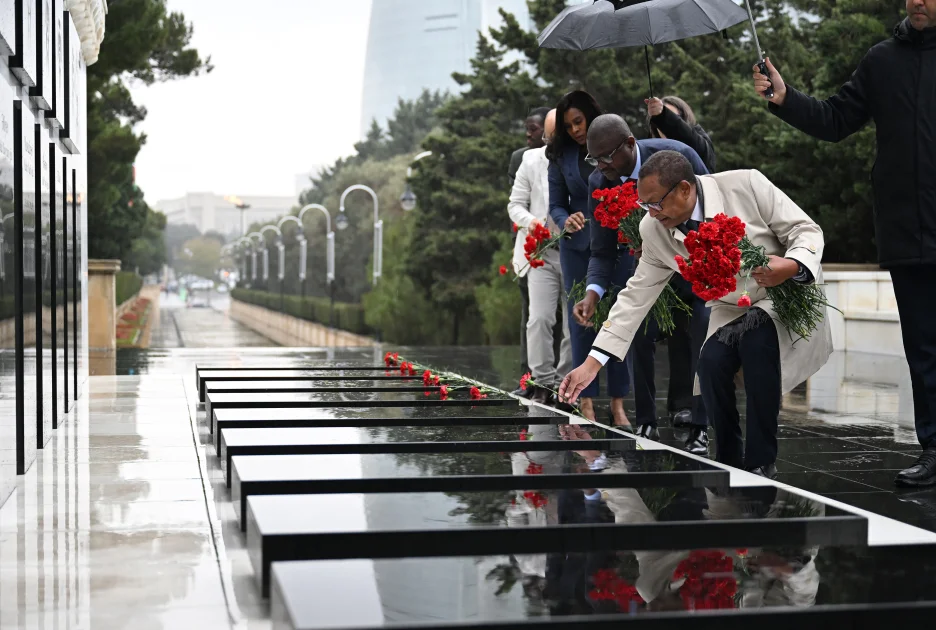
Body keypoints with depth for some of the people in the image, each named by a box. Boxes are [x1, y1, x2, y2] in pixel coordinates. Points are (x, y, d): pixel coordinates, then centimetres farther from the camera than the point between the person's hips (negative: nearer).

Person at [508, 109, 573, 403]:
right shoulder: (531, 161, 5)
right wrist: (529, 220, -14)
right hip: (542, 254, 0)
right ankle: (543, 382, -4)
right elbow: (515, 204, 8)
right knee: (539, 318, -13)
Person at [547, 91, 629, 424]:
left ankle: (618, 401, 8)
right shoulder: (561, 156, 4)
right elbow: (556, 205, 6)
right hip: (578, 246, 2)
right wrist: (566, 221, -16)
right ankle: (586, 399, 7)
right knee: (581, 321, 1)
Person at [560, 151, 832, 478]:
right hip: (732, 311, 3)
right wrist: (592, 362, -10)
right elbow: (636, 295, -5)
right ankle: (728, 461, -4)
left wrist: (792, 266, -37)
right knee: (711, 361, -26)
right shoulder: (654, 230, -11)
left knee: (756, 335, -33)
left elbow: (807, 230, -13)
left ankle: (760, 463, -21)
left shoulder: (747, 185, -23)